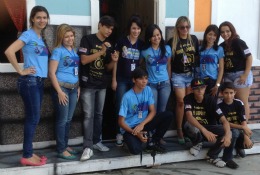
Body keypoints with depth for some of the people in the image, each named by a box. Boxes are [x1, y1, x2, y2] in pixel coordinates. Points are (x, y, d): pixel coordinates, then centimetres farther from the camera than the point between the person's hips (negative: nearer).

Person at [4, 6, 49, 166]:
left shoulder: (43, 37, 14)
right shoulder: (28, 35, -9)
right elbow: (9, 51, -20)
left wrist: (52, 49, 8)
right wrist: (20, 71, -15)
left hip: (39, 81, 8)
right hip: (29, 81, -8)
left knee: (34, 118, 11)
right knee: (33, 118, -5)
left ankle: (29, 153, 21)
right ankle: (27, 156, 5)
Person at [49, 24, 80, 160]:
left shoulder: (74, 51, 12)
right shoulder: (58, 50, -7)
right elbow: (52, 73, -12)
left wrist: (78, 87, 12)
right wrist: (59, 91, -16)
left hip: (73, 88, 7)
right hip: (62, 87, -6)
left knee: (68, 119, 12)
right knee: (62, 120, -3)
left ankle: (65, 145, 23)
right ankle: (61, 150, 5)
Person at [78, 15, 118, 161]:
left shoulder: (108, 45, 11)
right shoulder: (87, 39, -6)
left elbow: (108, 68, 13)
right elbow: (84, 60, -15)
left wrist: (114, 61, -8)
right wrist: (101, 52, -20)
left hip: (102, 84, 6)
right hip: (88, 84, -6)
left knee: (99, 114, 12)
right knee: (89, 115, -8)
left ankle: (97, 141, 24)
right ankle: (88, 147, -6)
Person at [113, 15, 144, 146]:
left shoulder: (142, 44, 5)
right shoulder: (121, 42, -3)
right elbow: (115, 61, -2)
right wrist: (114, 79, -5)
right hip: (122, 80, -2)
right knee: (120, 106, -1)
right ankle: (119, 134, 9)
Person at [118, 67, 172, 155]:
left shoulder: (148, 90, -4)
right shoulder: (127, 96, -18)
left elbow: (153, 111, -3)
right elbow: (121, 122, -16)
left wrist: (142, 124, -20)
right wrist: (136, 133, -26)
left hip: (144, 124, 5)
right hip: (130, 128, -5)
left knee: (168, 115, -14)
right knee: (136, 149, -34)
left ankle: (154, 143, 0)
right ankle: (129, 139, 5)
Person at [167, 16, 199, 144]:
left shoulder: (194, 39, 4)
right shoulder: (172, 41, -5)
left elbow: (197, 56, 13)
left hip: (191, 74, 3)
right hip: (178, 75, -3)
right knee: (181, 102, -5)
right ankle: (179, 130, 6)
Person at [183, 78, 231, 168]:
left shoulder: (210, 99, -14)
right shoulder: (188, 98, -16)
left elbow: (224, 120, -21)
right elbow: (189, 117, -34)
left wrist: (227, 134, -42)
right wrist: (204, 131, -48)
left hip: (209, 128, 2)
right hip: (195, 128, -2)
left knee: (227, 132, -26)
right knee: (189, 125, -36)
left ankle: (212, 155, -1)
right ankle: (197, 143, -2)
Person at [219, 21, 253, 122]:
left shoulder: (238, 42, -8)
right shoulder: (222, 46, 10)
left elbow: (249, 57, -12)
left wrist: (246, 74, -16)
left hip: (240, 75, -6)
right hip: (228, 76, 6)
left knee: (242, 102, -1)